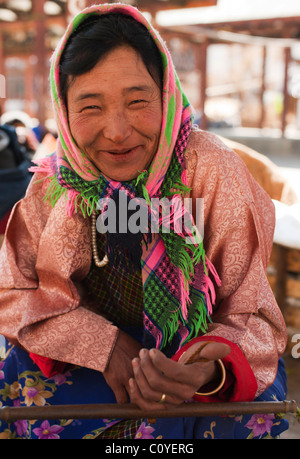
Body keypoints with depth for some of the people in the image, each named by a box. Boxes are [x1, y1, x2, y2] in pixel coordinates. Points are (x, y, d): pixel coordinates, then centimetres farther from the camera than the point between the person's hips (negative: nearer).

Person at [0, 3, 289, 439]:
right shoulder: (54, 181, -14)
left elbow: (252, 317, -19)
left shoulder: (215, 174, -23)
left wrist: (212, 372, -42)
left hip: (193, 345, -2)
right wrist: (105, 346, -25)